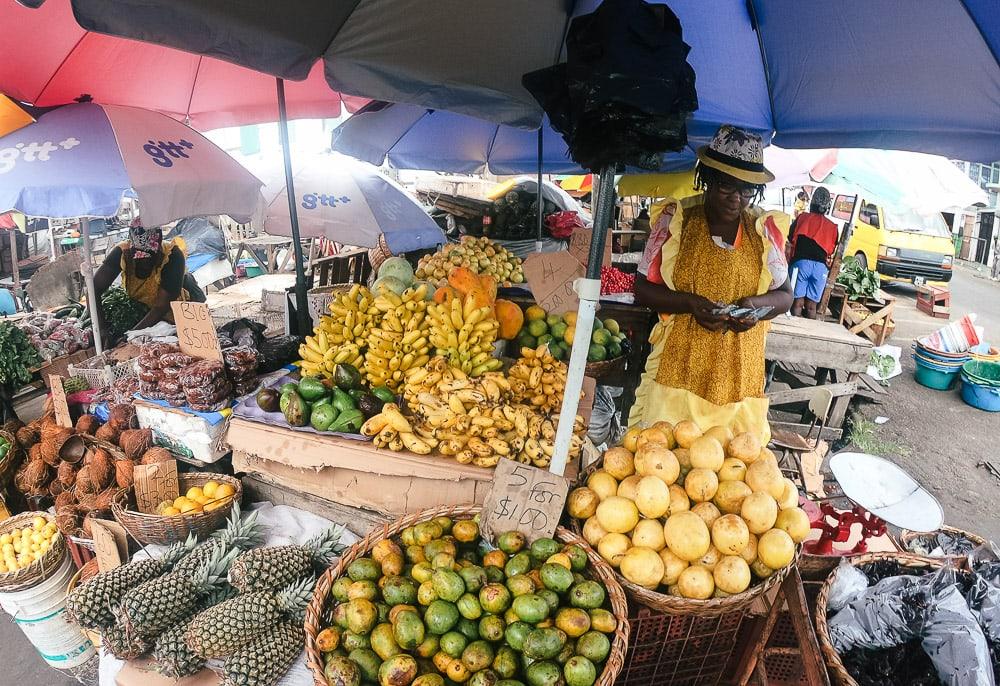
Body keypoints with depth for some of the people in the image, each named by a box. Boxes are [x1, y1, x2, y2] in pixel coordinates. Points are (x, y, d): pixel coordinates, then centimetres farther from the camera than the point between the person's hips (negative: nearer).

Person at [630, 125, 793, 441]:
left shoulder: (765, 229, 6)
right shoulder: (676, 220, -1)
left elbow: (784, 296, 13)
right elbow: (643, 288, 1)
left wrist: (757, 303, -10)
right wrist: (690, 303, -16)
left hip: (740, 379, 3)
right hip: (678, 372, -2)